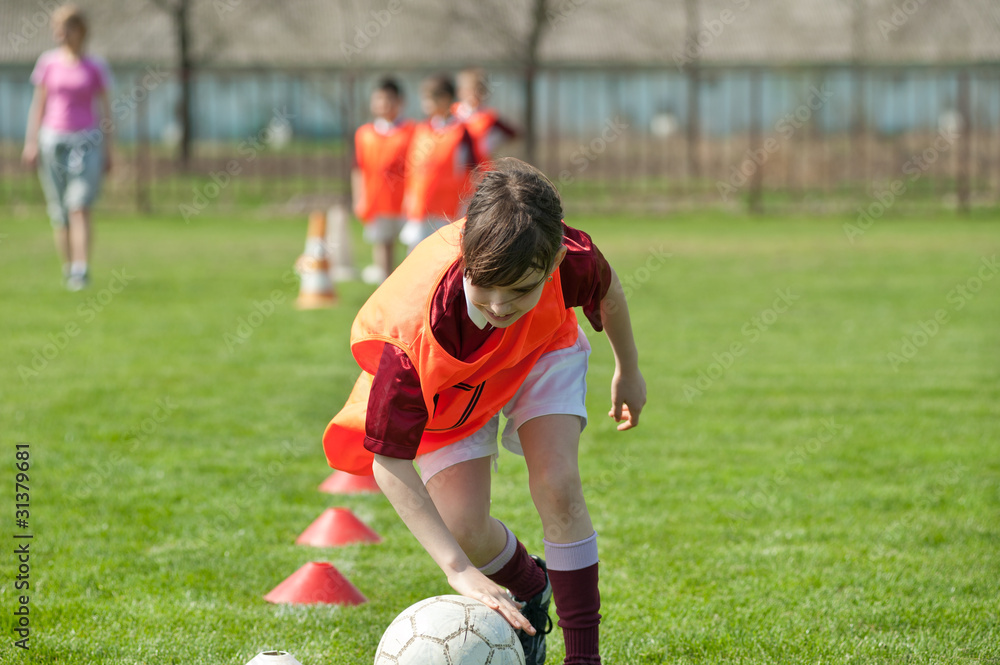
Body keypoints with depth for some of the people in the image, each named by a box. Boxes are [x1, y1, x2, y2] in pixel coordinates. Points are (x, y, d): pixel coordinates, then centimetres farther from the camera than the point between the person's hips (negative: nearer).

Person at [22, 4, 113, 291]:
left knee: (79, 207, -15)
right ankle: (67, 268, 18)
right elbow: (38, 104, 9)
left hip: (86, 140, -2)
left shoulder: (95, 67, 1)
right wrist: (31, 141, 3)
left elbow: (105, 109, 6)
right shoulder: (48, 62, 5)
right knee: (59, 213, 5)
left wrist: (107, 149, 3)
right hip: (53, 139, 2)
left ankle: (81, 270, -19)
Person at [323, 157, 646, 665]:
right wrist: (459, 570, -44)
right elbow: (389, 463, -38)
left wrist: (628, 371, 9)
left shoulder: (570, 262, -38)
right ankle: (529, 590, 24)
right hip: (449, 392, -1)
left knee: (558, 488, -19)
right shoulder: (416, 334, -44)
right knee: (464, 528, -13)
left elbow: (607, 290, -9)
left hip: (540, 352, 1)